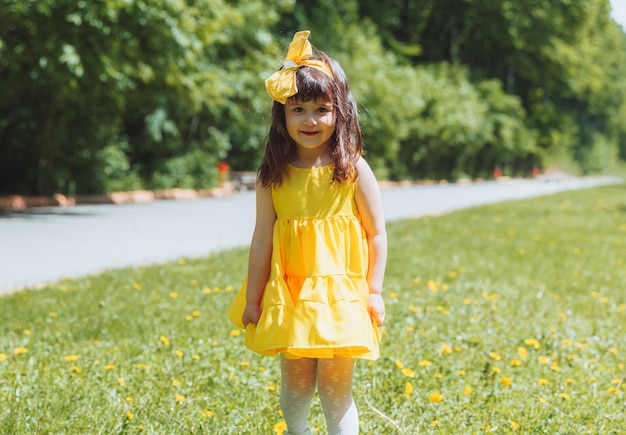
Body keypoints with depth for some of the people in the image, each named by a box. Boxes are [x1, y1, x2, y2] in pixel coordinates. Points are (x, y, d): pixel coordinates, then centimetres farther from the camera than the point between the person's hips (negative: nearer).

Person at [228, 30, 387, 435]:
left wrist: (374, 291, -5)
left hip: (340, 293, -2)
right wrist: (252, 299, 3)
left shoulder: (353, 170, -5)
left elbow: (377, 234, -1)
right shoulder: (274, 175, -1)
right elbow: (262, 239, 1)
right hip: (289, 295, 2)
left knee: (335, 387, 2)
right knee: (296, 383, 10)